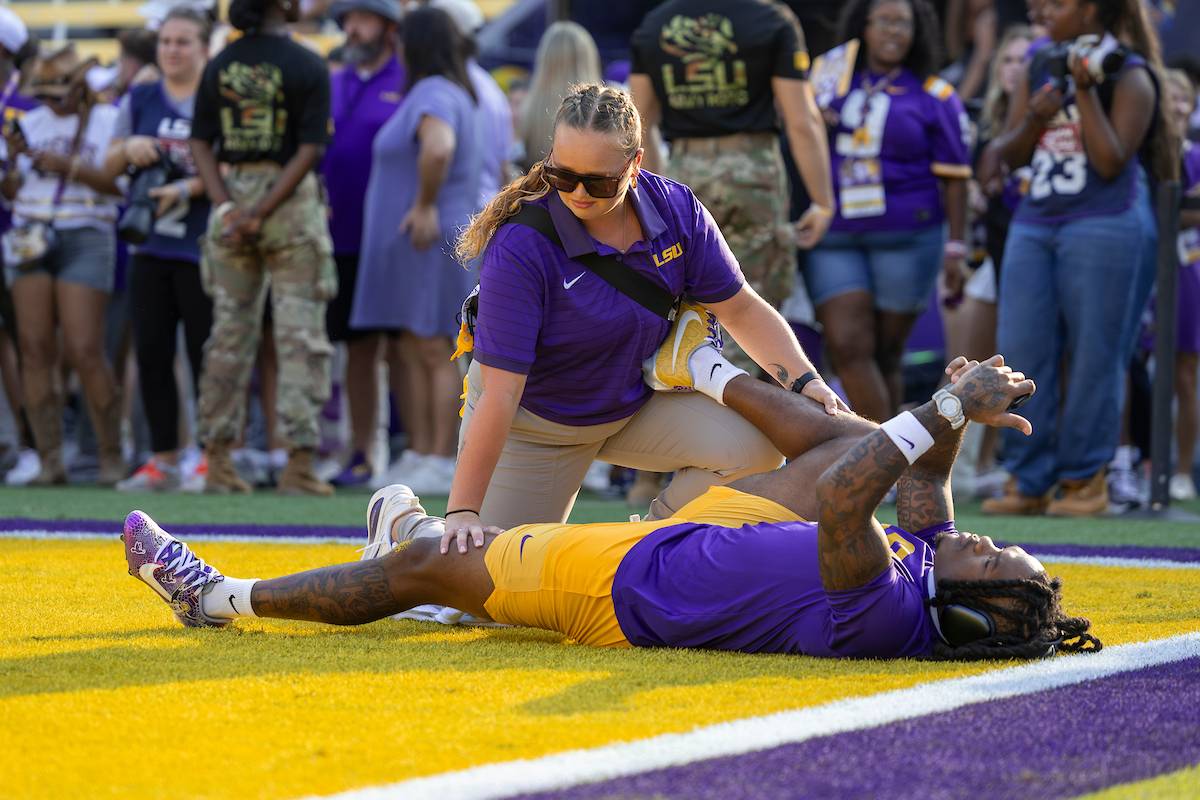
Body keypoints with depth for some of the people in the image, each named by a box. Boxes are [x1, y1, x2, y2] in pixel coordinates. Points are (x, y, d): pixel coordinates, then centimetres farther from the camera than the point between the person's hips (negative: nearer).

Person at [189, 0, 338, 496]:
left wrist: (227, 206, -7)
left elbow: (200, 143, 2)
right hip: (292, 202, -4)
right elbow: (309, 149, -14)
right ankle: (299, 462, -6)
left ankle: (217, 458, 10)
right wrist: (261, 213, -14)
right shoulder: (307, 66, -8)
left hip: (232, 199, 5)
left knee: (230, 332, 10)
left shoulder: (219, 65, 6)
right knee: (300, 334, -1)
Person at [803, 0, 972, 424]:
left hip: (906, 240, -2)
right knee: (847, 347, -11)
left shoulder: (934, 97, 3)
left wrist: (956, 247, -5)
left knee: (886, 356, 4)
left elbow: (953, 178, 1)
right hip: (834, 240, 2)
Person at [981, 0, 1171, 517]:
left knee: (1093, 357, -3)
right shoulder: (1039, 69, 14)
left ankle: (1084, 478, 5)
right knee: (1021, 353, 0)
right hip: (1034, 224, 6)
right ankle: (1028, 479, 5)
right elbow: (1008, 155, 13)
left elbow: (1111, 161, -12)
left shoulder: (1129, 76, -3)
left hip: (1105, 226, -6)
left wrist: (1085, 91, -15)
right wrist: (1035, 119, -6)